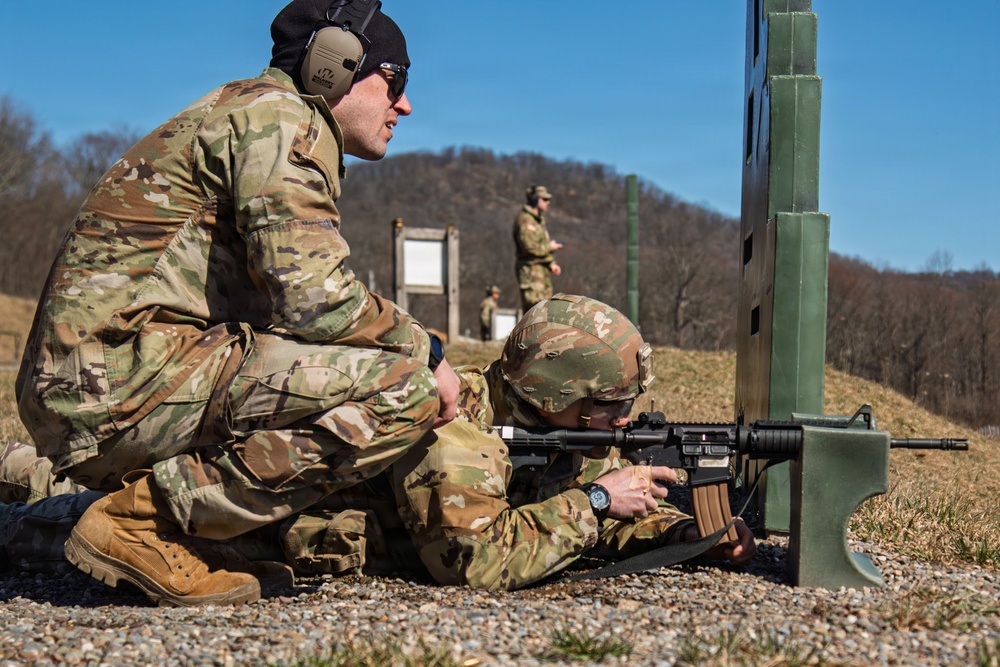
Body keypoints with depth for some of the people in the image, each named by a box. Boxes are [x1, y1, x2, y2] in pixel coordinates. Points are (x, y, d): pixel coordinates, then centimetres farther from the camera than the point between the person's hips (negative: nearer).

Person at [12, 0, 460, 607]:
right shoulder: (275, 114, -5)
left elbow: (285, 298, 21)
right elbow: (313, 299, -17)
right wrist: (424, 348, -3)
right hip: (125, 370, -10)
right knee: (403, 388, -19)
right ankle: (149, 519, -13)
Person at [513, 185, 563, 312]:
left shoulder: (539, 219, 18)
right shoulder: (525, 219, -14)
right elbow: (529, 246, -23)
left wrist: (551, 263, 10)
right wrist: (550, 247, -11)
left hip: (542, 270, 10)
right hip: (531, 270, -10)